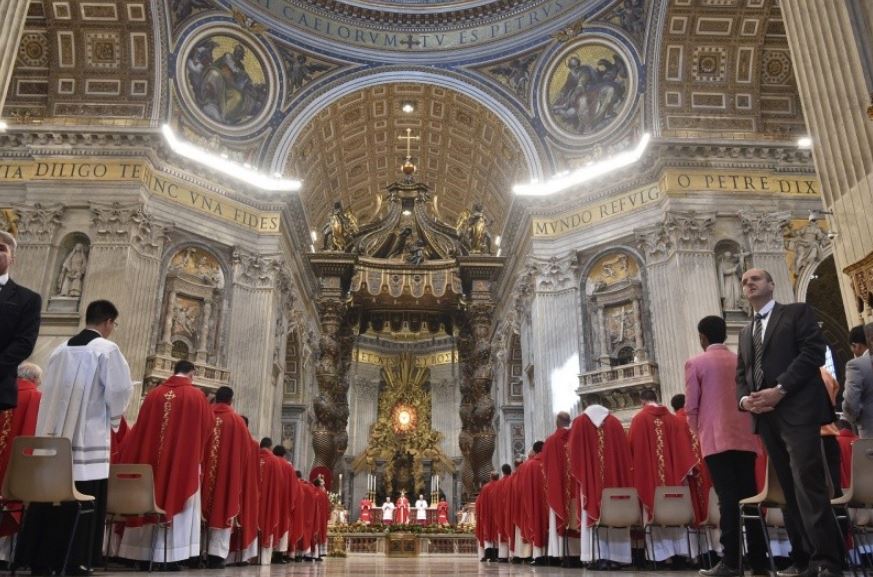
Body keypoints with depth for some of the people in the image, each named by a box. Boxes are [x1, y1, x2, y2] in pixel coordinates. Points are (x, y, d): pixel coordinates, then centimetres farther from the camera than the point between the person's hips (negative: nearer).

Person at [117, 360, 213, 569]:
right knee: (177, 506, 3)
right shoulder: (196, 395, -5)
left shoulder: (154, 394, 3)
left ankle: (143, 554, 16)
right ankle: (172, 555, 0)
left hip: (151, 460, 3)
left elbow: (140, 427, 8)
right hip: (184, 463, -3)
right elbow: (209, 425, 4)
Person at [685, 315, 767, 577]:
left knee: (728, 499, -7)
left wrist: (698, 434, 12)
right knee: (749, 497, 6)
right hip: (745, 438, 5)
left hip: (716, 439, -5)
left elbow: (691, 407, -3)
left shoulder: (695, 363, -2)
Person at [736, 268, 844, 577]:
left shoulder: (798, 312, 6)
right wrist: (744, 399, -3)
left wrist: (780, 389, -17)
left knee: (808, 485, -12)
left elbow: (813, 352, -8)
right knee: (789, 490, 7)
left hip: (798, 410, -6)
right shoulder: (746, 332, 24)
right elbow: (741, 374, 19)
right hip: (766, 417, 6)